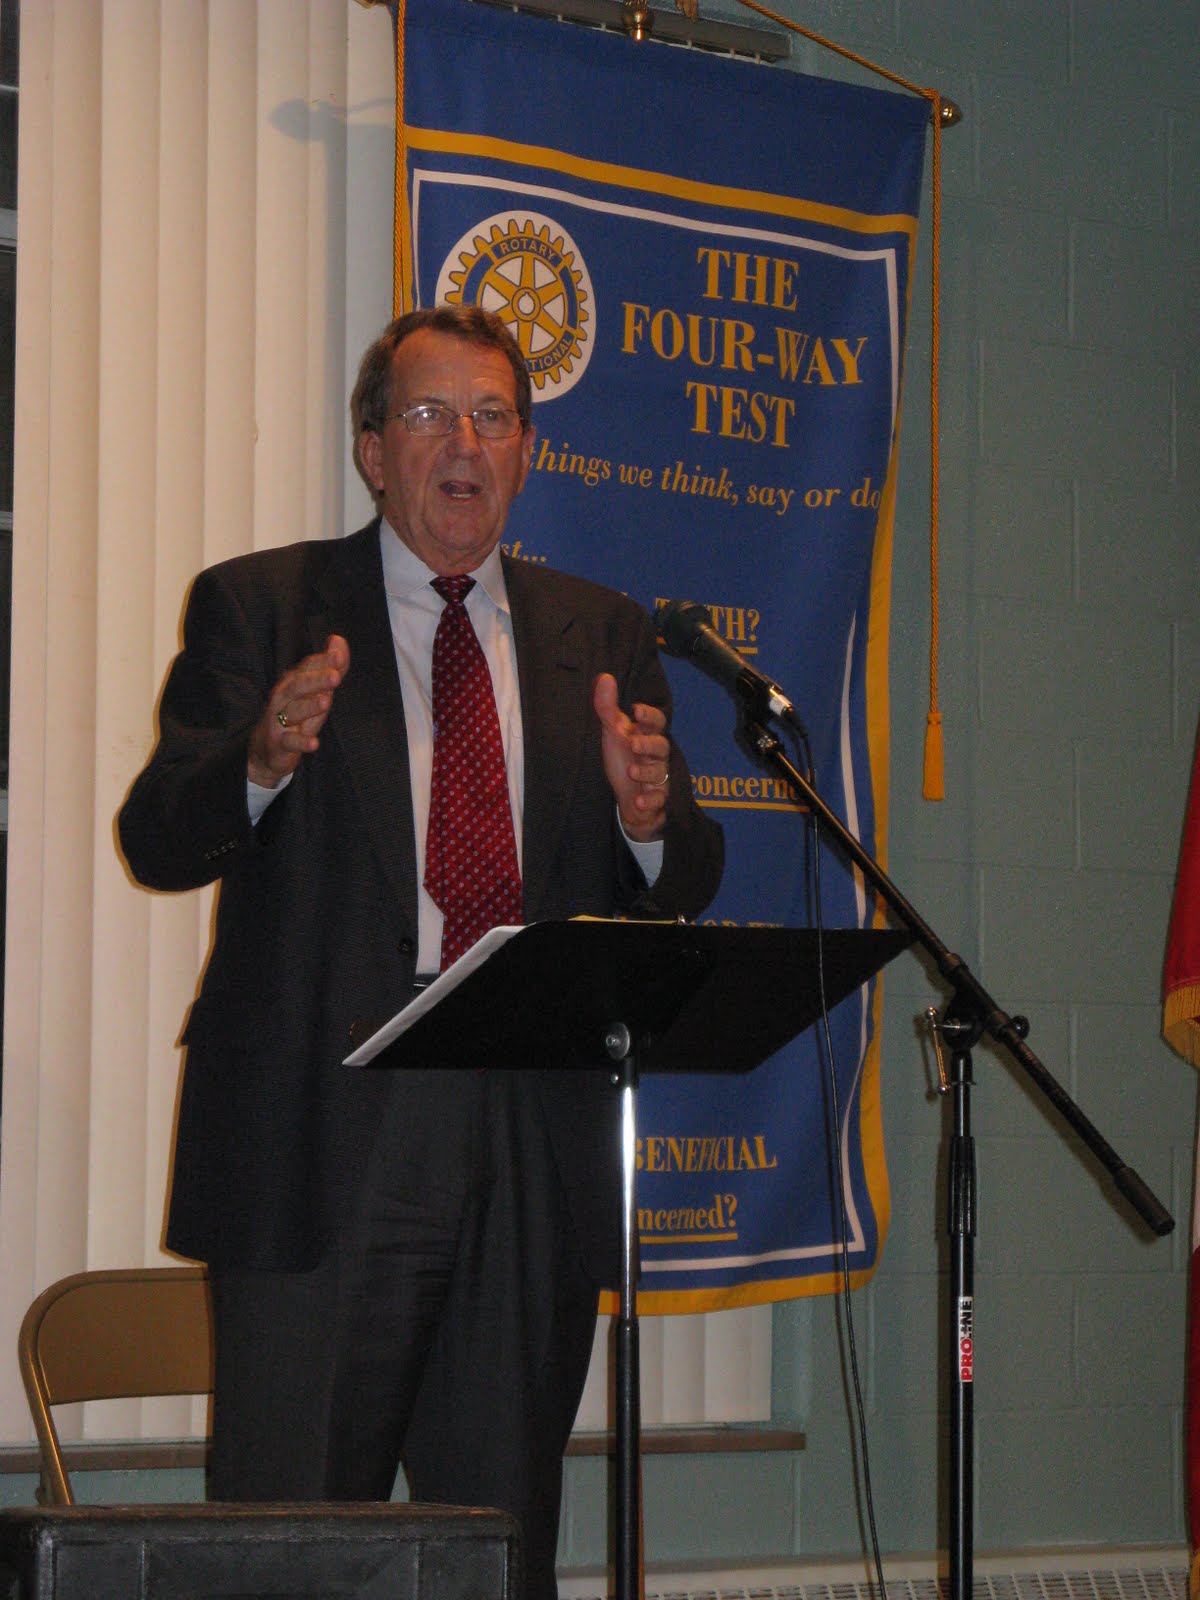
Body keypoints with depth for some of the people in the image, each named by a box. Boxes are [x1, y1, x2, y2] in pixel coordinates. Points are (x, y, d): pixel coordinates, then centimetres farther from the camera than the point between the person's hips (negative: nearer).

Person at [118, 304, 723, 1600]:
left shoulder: (601, 637, 16)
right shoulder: (259, 607, 6)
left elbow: (680, 890, 11)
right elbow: (155, 842, -3)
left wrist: (645, 819, -12)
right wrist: (264, 762, -23)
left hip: (534, 1151, 3)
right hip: (324, 1137, -3)